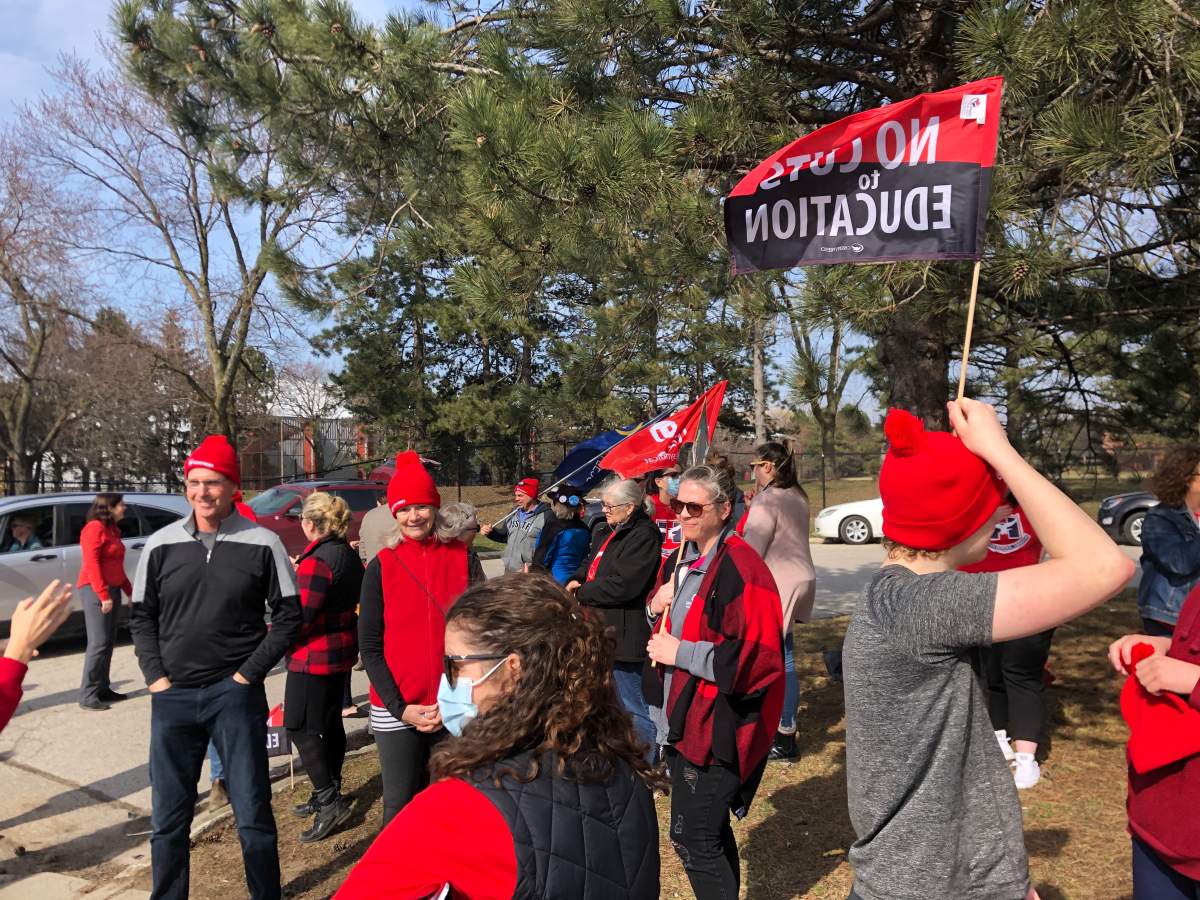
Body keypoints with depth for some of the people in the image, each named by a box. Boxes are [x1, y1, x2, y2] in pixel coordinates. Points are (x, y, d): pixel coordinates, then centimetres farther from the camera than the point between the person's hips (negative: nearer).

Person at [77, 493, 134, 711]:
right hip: (95, 590, -9)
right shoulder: (94, 528, -10)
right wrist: (103, 595, -21)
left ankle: (102, 689, 15)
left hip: (112, 589, 9)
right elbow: (91, 564, -17)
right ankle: (87, 695, -8)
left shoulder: (112, 529, 17)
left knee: (109, 642, 10)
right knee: (98, 642, -11)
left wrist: (130, 591, 20)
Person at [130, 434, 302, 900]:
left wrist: (250, 673, -7)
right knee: (167, 818, 13)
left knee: (253, 814, 6)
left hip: (235, 694, -2)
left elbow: (288, 614, -1)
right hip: (172, 696, 3)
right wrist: (156, 676, 0)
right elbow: (141, 615, 10)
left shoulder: (262, 544, -5)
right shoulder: (161, 545, 2)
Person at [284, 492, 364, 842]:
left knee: (299, 727, -1)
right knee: (330, 722, 17)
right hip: (342, 650, 9)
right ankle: (329, 793, 27)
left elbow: (300, 616, -23)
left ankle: (330, 801, -3)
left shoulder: (316, 561, -21)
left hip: (314, 655, -9)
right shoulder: (349, 554, 7)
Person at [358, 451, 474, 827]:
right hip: (395, 713, -1)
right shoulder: (381, 566, -1)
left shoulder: (460, 557, 0)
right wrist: (401, 708, -9)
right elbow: (369, 648, -1)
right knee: (401, 806, 7)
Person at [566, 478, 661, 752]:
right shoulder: (610, 534, 14)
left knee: (634, 706, -2)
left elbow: (622, 585, -25)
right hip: (605, 632, 11)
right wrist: (574, 582, -2)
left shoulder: (643, 536, -19)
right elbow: (589, 565, 21)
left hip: (625, 634, -10)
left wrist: (581, 593, -12)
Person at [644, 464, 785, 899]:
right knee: (711, 831, 21)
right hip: (680, 717, 9)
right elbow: (662, 631, 24)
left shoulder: (741, 569, -19)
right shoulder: (681, 560, 9)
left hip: (716, 727, -9)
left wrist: (680, 652, -19)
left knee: (692, 838, -2)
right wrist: (655, 608, 0)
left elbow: (757, 658, -26)